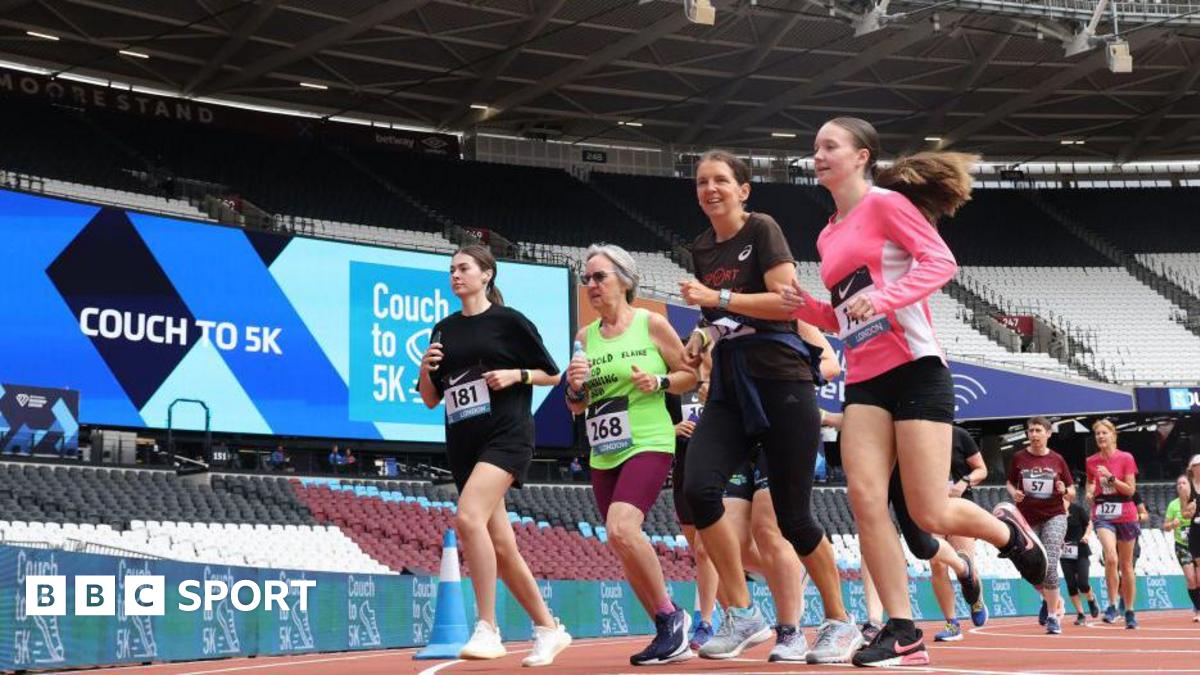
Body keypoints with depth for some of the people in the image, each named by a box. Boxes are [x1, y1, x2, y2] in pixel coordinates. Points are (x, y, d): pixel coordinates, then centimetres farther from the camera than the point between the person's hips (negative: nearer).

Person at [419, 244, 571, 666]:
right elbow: (431, 399, 17)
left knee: (468, 517, -28)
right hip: (463, 443, 6)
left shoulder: (509, 321, 2)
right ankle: (549, 629, 20)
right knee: (501, 548, 5)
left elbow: (552, 374, 6)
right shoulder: (444, 330, 15)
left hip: (506, 435, -6)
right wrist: (425, 369, -3)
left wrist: (516, 374, -11)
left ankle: (487, 629, -25)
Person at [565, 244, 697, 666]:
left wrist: (659, 382, -14)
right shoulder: (585, 336, 12)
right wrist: (575, 387, -5)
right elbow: (577, 408, 17)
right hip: (603, 457, 6)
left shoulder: (652, 324, -2)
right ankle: (671, 632, 21)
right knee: (625, 550, 7)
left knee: (621, 529, -26)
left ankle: (670, 615, -9)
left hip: (648, 445, -6)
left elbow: (690, 374, 4)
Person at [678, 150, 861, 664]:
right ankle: (743, 616, -6)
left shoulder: (762, 230, -4)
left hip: (780, 380, -6)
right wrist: (702, 335, 8)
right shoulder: (701, 249, 15)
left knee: (792, 515, -2)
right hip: (729, 387, 6)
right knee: (698, 488, -18)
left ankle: (839, 623, 18)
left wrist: (715, 299, -14)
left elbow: (787, 300, -14)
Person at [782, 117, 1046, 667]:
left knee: (930, 514, -7)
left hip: (914, 369, -7)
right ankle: (902, 632, -7)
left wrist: (883, 297, -26)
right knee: (865, 499, -11)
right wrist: (806, 308, 3)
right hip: (863, 381, 7)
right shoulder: (829, 237, 18)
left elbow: (941, 260, -14)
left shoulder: (886, 203, -2)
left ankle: (1006, 529, 26)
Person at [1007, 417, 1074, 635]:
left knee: (1049, 565, -15)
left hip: (1054, 516, -2)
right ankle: (1052, 599, 38)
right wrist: (1014, 493, -7)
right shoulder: (1019, 458, 2)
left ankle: (1053, 616, -5)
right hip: (1028, 519, 2)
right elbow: (1009, 482, 15)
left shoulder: (1057, 459, 1)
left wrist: (1064, 490, -15)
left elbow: (1072, 493, 7)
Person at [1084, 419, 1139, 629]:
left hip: (1125, 514, -1)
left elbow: (1131, 490, -7)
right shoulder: (1091, 461, 4)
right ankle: (1112, 605, -12)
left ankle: (1129, 612, 20)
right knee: (1111, 558, -23)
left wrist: (1111, 477, -19)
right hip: (1102, 514, 1)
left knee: (1126, 565, 8)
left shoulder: (1126, 458, -4)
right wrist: (1090, 493, -3)